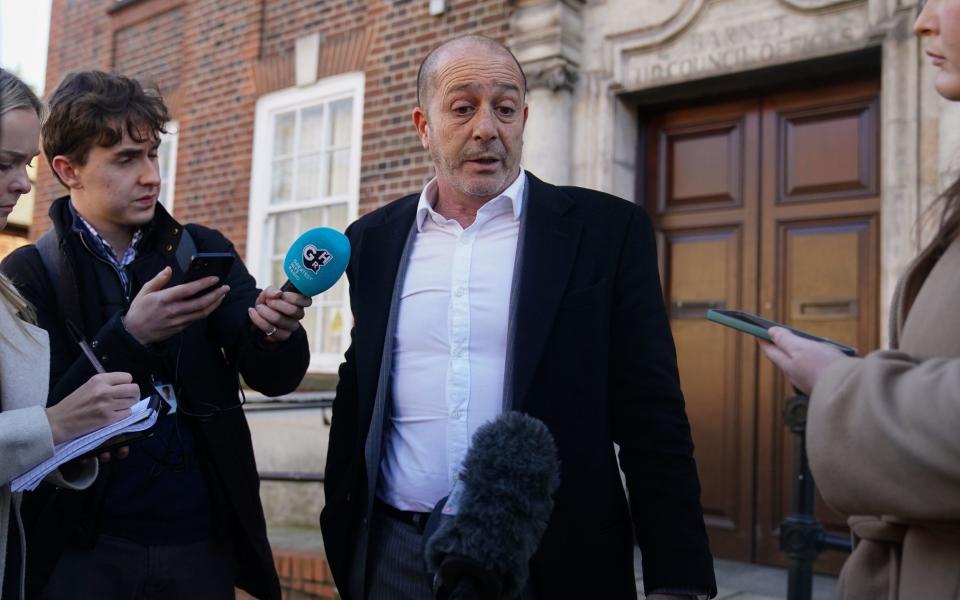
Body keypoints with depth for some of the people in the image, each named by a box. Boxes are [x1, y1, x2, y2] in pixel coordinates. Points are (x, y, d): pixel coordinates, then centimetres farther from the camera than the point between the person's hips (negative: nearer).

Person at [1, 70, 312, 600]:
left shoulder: (205, 252, 1)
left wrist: (273, 330, -27)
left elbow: (275, 376, -6)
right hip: (85, 553, -2)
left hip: (204, 543, 3)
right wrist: (128, 336, -26)